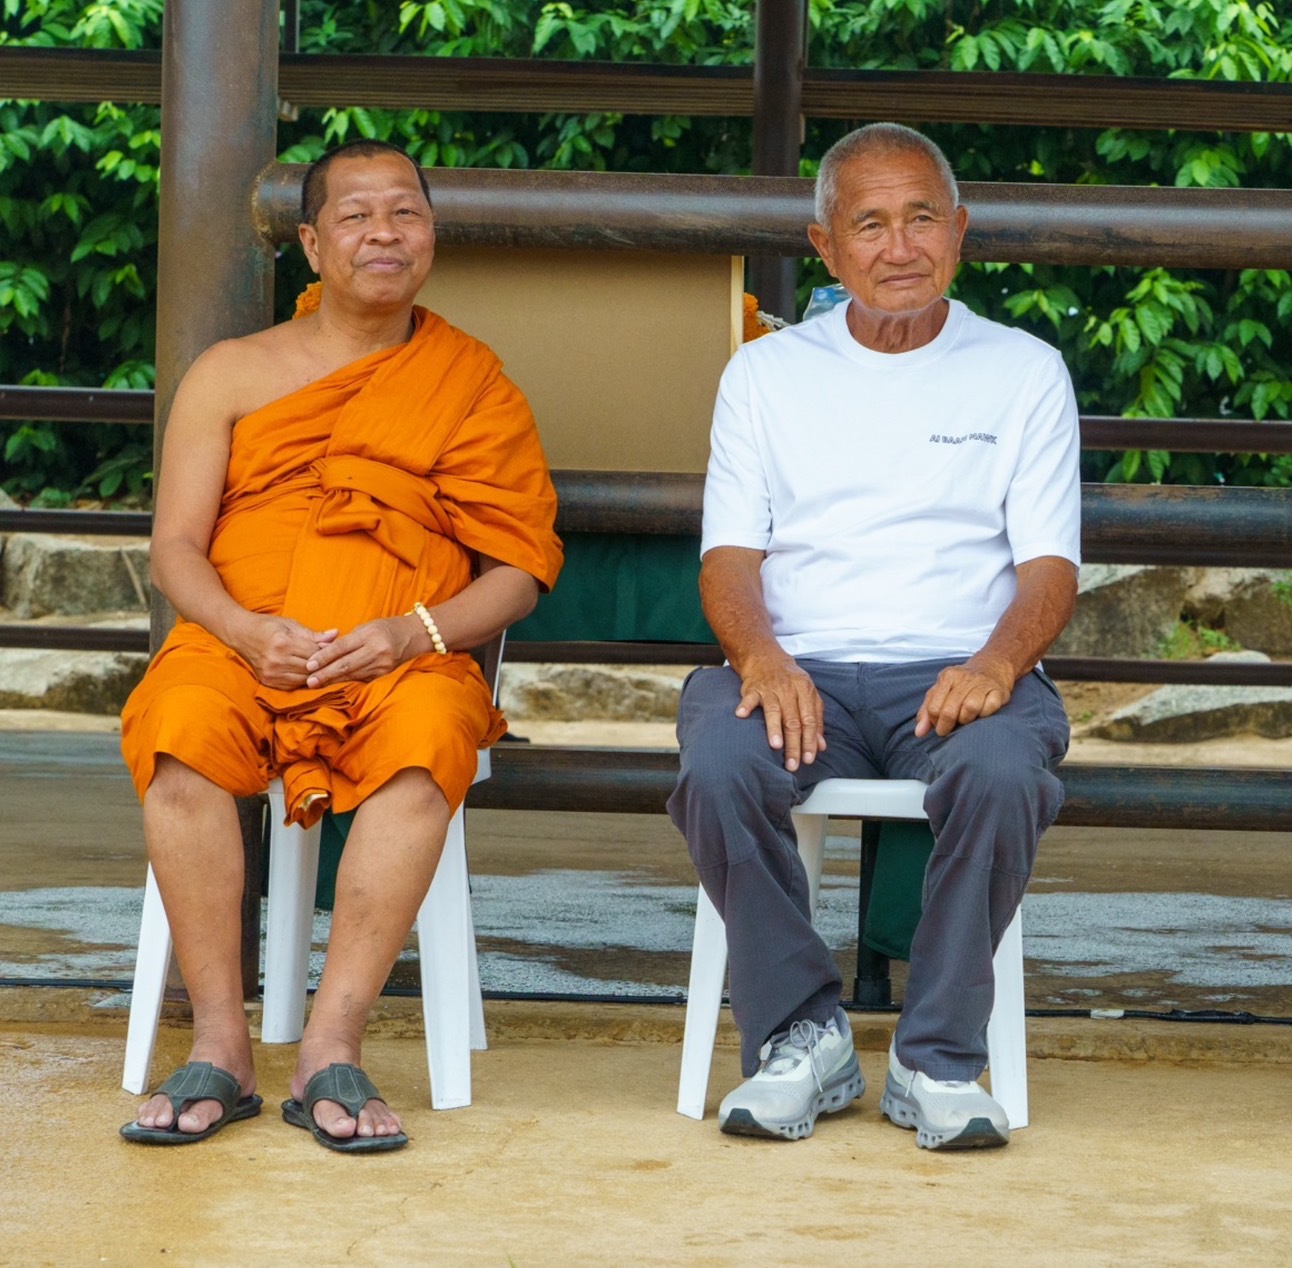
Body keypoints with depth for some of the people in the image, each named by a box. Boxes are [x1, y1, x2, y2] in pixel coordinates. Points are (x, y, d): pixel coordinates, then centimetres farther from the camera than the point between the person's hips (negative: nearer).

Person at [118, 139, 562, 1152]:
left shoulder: (474, 383, 14)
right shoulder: (233, 373, 15)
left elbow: (523, 563, 7)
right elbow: (175, 545, 9)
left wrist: (410, 633, -11)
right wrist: (246, 630, -12)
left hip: (403, 660, -1)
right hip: (242, 644, 1)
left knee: (427, 746, -36)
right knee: (180, 735, -34)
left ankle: (333, 1047, -34)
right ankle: (220, 1047, -28)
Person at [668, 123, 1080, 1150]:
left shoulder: (1024, 372, 13)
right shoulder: (766, 373, 16)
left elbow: (1049, 565, 5)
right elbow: (729, 555, 8)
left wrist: (998, 662, -18)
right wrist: (763, 658, -15)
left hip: (960, 672, -1)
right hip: (803, 672, 1)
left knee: (1003, 774, -36)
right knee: (718, 766, -32)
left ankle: (939, 1061, -20)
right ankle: (801, 1034, -14)